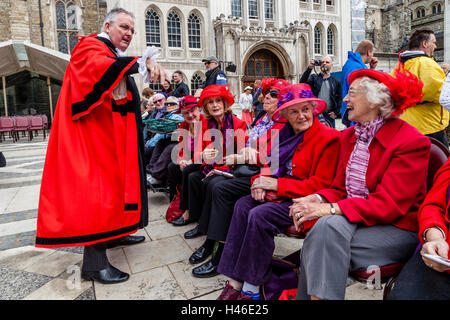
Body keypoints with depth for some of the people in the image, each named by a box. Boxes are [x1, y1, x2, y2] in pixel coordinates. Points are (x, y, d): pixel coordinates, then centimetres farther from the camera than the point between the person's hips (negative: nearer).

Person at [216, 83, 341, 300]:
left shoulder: (328, 138, -12)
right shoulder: (286, 134, 10)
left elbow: (320, 185, -16)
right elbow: (275, 167, 16)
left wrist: (277, 184, -18)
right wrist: (262, 183, -9)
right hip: (282, 195, 8)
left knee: (260, 216, -27)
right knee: (242, 205, -15)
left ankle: (251, 289, -12)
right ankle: (236, 282, -14)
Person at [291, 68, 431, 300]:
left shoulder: (412, 141, -11)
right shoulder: (349, 136, 10)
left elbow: (388, 204, -19)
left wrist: (329, 209, -27)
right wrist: (318, 199, -13)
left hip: (397, 227, -5)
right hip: (354, 219, 6)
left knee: (328, 225, -30)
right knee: (327, 225, -28)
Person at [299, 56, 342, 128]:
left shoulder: (336, 81, 11)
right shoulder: (313, 78, 9)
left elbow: (339, 98, 10)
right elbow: (302, 83, -11)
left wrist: (336, 112, 0)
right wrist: (309, 68, -17)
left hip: (329, 116, 1)